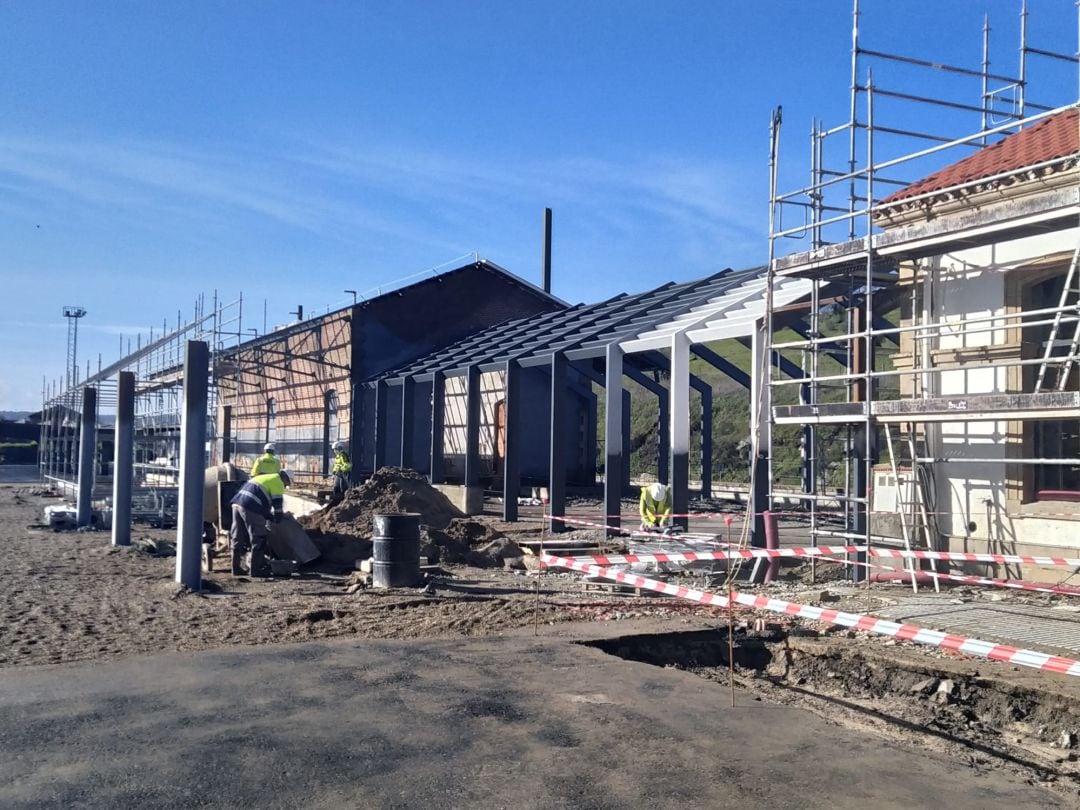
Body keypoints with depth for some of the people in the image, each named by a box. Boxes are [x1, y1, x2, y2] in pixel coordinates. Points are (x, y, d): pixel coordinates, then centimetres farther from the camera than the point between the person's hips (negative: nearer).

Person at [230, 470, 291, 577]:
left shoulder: (263, 478, 32)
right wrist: (278, 519, 15)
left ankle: (236, 568, 20)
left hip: (237, 503, 9)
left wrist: (271, 517, 33)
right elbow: (277, 503, 1)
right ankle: (256, 569, 3)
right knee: (258, 540, 1)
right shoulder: (278, 483, 5)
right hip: (250, 508, -9)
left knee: (238, 539, 15)